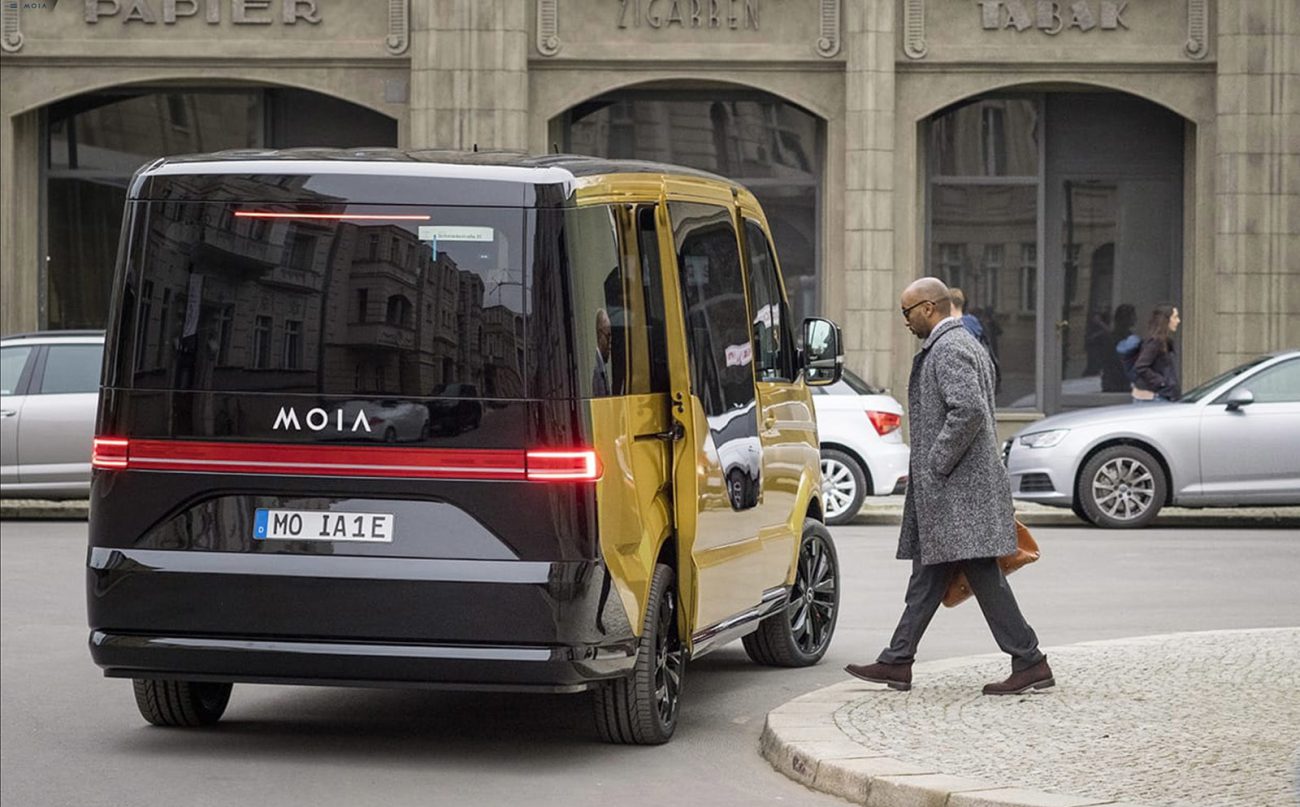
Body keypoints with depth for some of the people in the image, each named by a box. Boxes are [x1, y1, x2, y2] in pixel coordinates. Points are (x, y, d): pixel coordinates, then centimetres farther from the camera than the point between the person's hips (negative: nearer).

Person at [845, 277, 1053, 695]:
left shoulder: (948, 350, -14)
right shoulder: (963, 344, 19)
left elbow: (968, 410, -27)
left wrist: (937, 464, -18)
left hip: (958, 488, -11)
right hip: (946, 490, 11)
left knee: (983, 576, -9)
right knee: (929, 577, 13)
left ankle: (1030, 663, -7)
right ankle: (897, 663, 17)